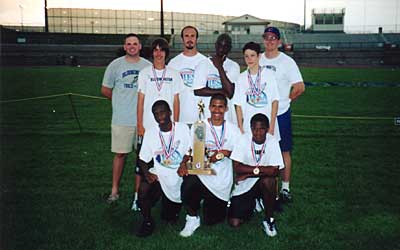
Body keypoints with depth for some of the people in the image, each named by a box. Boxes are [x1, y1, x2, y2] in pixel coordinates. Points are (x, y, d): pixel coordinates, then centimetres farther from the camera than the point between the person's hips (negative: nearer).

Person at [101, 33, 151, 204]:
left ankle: (139, 189, 18)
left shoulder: (149, 66, 6)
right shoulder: (115, 65, 3)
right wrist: (121, 102, 10)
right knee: (120, 154, 3)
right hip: (121, 119, -1)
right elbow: (105, 90, 9)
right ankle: (115, 190, 15)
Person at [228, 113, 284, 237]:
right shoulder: (244, 139, -11)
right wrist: (259, 169, -23)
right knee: (234, 223, -11)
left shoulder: (272, 141, -12)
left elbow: (275, 171, -21)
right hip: (243, 186, 1)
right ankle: (252, 204, 22)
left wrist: (248, 174, -22)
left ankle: (269, 218, -11)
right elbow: (236, 167, -16)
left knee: (268, 180, -36)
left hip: (263, 184, -1)